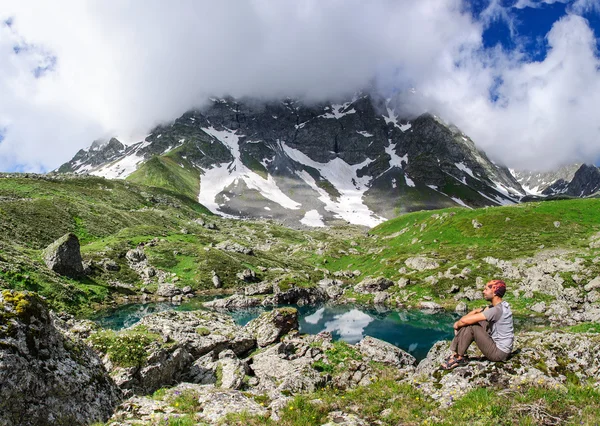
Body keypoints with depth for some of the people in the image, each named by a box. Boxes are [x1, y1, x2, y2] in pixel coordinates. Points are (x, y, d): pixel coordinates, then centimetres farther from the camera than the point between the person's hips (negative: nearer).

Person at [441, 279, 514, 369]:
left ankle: (459, 358, -3)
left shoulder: (496, 310, -25)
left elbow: (465, 320, -26)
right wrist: (460, 323, -5)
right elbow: (475, 311, 10)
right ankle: (455, 353, 5)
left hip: (498, 353, -9)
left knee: (470, 326, -16)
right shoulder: (500, 305, 5)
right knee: (471, 321, 5)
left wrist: (457, 324, -4)